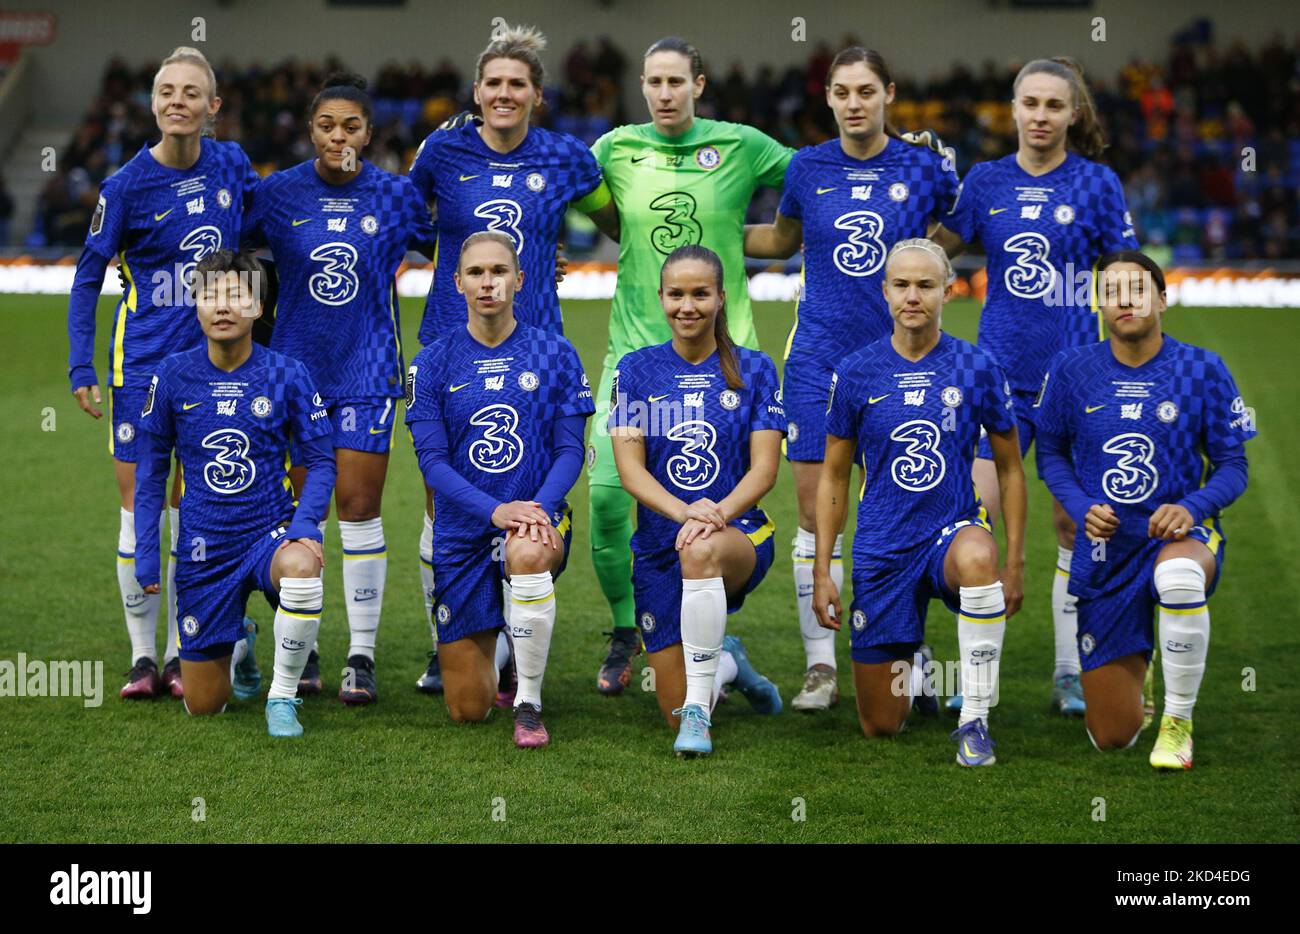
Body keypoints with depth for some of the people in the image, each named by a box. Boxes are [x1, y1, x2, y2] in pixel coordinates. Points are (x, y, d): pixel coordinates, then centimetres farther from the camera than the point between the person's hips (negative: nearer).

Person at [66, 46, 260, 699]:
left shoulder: (231, 164, 0)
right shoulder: (127, 186, -9)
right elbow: (87, 277, -2)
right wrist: (81, 367, -8)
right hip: (143, 358, -3)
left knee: (194, 505, 6)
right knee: (140, 501, -1)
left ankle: (181, 653, 13)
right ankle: (142, 656, 6)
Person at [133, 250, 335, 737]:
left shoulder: (286, 375, -7)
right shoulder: (173, 375, -3)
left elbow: (320, 459, -2)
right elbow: (151, 467, 7)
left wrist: (305, 524, -20)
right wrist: (145, 550, 3)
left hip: (272, 531, -2)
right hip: (206, 546, 2)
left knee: (301, 566, -41)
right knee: (203, 707, 6)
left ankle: (282, 697, -18)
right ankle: (236, 648, 44)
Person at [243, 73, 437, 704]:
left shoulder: (396, 195, -1)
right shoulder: (278, 193, 0)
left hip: (367, 369, -1)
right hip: (295, 366, 1)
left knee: (359, 505, -3)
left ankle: (362, 656, 4)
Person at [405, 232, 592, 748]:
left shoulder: (554, 354, 1)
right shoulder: (433, 363, 1)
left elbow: (570, 450, -2)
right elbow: (431, 460, -6)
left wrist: (538, 508, -22)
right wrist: (494, 511, -22)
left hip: (539, 515, -1)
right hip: (463, 531, 1)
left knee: (527, 554, -42)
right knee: (467, 710, 2)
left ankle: (529, 705, -22)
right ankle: (499, 655, 42)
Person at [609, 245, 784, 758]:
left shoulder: (753, 369, 1)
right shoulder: (636, 370, 2)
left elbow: (764, 468, -6)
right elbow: (630, 470, -6)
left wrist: (717, 514, -26)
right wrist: (683, 511, -26)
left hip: (741, 535, -2)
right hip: (659, 545, 2)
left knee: (701, 551, -42)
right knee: (675, 715, 1)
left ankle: (700, 711, -33)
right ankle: (726, 662, 37)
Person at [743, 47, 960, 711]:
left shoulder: (926, 168, -1)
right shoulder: (807, 168, 4)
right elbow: (783, 239, 21)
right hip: (817, 358, 1)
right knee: (816, 513, -2)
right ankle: (819, 665, 5)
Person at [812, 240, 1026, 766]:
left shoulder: (977, 369, -2)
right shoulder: (856, 373, 0)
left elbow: (1009, 470, 6)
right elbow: (833, 476, 7)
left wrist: (1014, 564, -1)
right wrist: (822, 572, 2)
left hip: (954, 531, -1)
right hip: (882, 551, 1)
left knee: (977, 557, -42)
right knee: (880, 726, 3)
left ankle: (975, 720, -28)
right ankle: (910, 668, 41)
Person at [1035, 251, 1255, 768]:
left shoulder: (1202, 370, -5)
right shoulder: (1071, 369, -2)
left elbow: (1233, 465, -2)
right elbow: (1050, 453, 10)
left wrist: (1192, 507, -22)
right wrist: (1082, 509, -8)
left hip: (1180, 532, -2)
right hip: (1104, 551, 2)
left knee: (1178, 577, -45)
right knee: (1112, 737, 4)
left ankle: (1177, 723, -21)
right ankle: (1136, 668, 44)